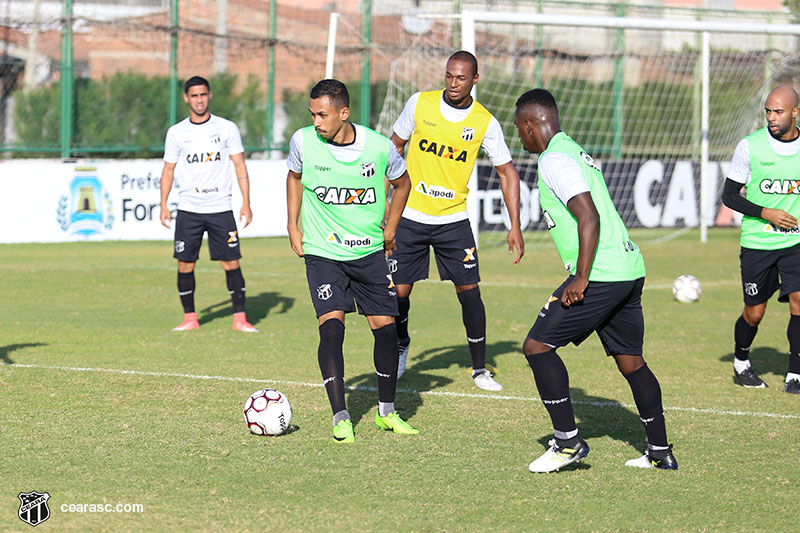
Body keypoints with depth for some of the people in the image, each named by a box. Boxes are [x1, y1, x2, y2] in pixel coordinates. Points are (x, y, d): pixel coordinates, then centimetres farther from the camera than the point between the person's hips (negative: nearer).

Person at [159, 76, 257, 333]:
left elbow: (240, 166, 4)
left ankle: (240, 318, 3)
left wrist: (246, 203, -2)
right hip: (188, 210, 1)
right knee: (185, 265, 0)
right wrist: (163, 205, 5)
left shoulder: (227, 128, 2)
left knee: (231, 263, -4)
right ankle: (190, 318, 11)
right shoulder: (176, 132, 5)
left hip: (221, 208, -1)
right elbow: (168, 169, 12)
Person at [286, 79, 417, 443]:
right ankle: (340, 418, -13)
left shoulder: (380, 147, -12)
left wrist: (390, 228, 10)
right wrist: (294, 228, 8)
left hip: (370, 251, 1)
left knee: (385, 326, 3)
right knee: (331, 327, -17)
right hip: (322, 252, -1)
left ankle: (387, 411, 21)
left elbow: (401, 182, 11)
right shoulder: (303, 142, -11)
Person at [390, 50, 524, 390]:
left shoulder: (485, 123, -7)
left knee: (469, 290, -6)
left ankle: (479, 368, 8)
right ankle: (401, 345, 31)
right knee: (399, 291, 0)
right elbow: (395, 146, 8)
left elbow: (507, 173, 1)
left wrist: (515, 227, -5)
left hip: (453, 219, 0)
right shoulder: (420, 104, -5)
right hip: (410, 216, 0)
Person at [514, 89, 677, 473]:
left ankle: (568, 441, -5)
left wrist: (581, 279, -20)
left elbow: (589, 217, -20)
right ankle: (660, 453, 19)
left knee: (537, 345, -5)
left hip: (600, 276, -10)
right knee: (630, 361, 16)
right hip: (630, 268, 10)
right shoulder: (575, 152, 21)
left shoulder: (554, 160, -9)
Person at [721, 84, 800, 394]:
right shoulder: (750, 146, -6)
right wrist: (766, 213, -15)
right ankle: (741, 363, 33)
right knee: (754, 313, 5)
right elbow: (729, 196, -2)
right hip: (756, 242, -1)